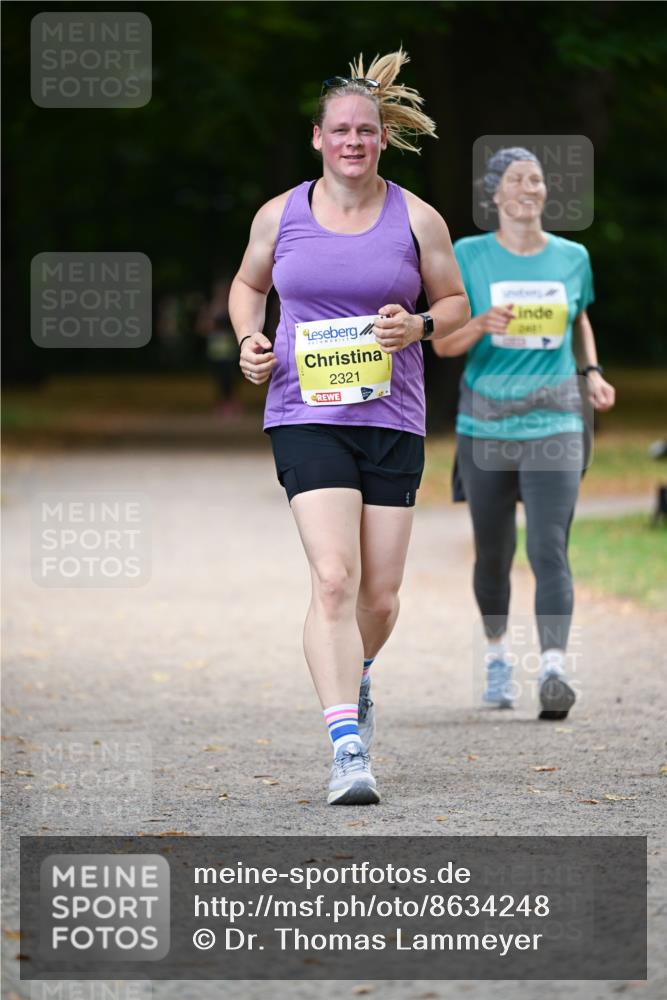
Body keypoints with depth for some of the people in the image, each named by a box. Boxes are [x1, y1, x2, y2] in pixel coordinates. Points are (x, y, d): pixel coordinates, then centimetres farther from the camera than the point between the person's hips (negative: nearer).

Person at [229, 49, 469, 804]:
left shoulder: (417, 220, 3)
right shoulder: (280, 215, 4)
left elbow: (455, 301, 13)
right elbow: (248, 283, 21)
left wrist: (418, 326, -9)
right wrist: (249, 340, 1)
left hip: (392, 418, 2)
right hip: (305, 415, -2)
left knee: (381, 594, 7)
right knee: (334, 578, -18)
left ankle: (356, 673, 43)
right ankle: (347, 749, -22)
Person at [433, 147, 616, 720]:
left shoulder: (572, 257, 6)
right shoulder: (468, 256, 0)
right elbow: (443, 343, -2)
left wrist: (591, 372, 7)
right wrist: (482, 323, -22)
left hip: (554, 424, 0)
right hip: (485, 428, 0)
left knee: (549, 548, -15)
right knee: (493, 553, 9)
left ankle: (554, 670, -24)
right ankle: (497, 656, 31)